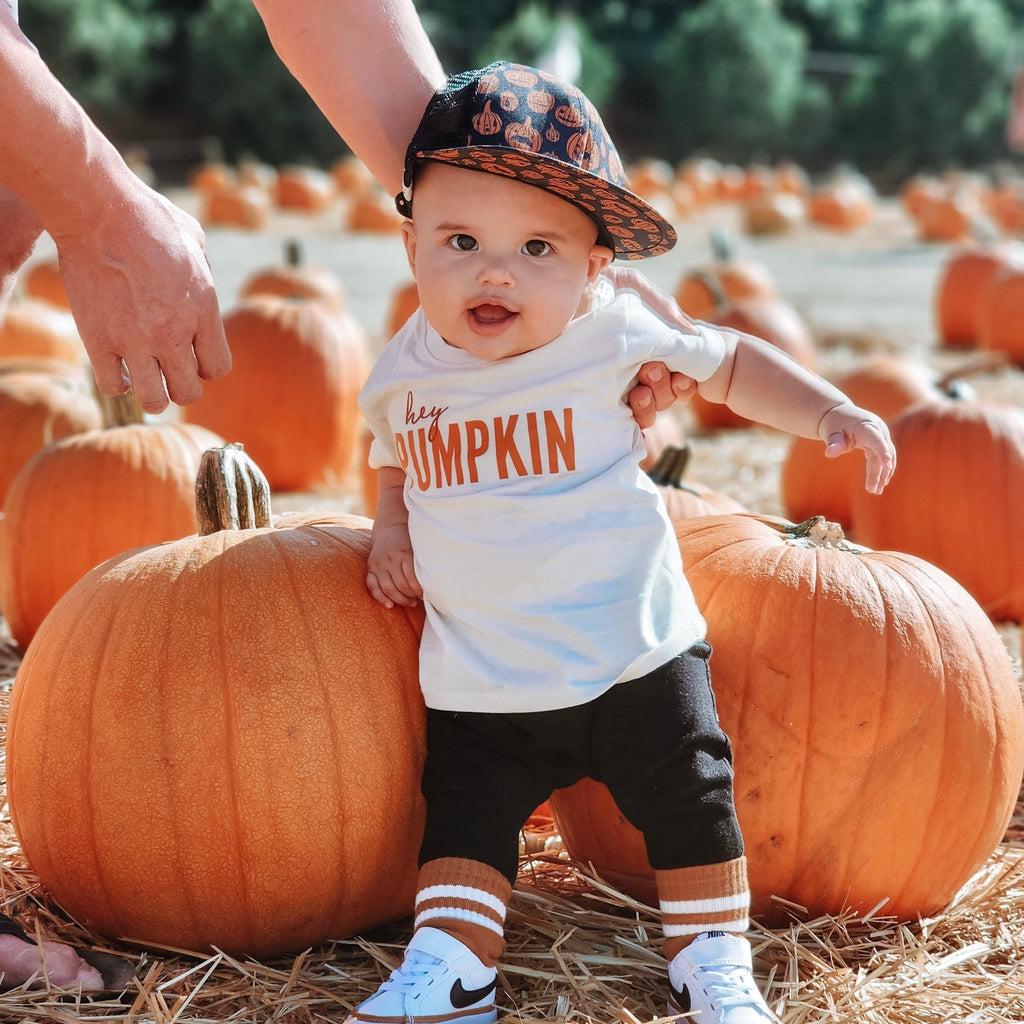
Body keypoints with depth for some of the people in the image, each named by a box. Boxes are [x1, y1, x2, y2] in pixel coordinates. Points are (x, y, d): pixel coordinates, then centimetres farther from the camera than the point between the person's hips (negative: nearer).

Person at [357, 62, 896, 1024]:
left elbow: (730, 363, 3)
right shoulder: (402, 372, -2)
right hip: (480, 681, 2)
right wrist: (390, 530, 3)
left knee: (690, 802, 6)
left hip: (634, 652, -2)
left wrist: (831, 412, -8)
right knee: (463, 810, 8)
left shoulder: (609, 334, -12)